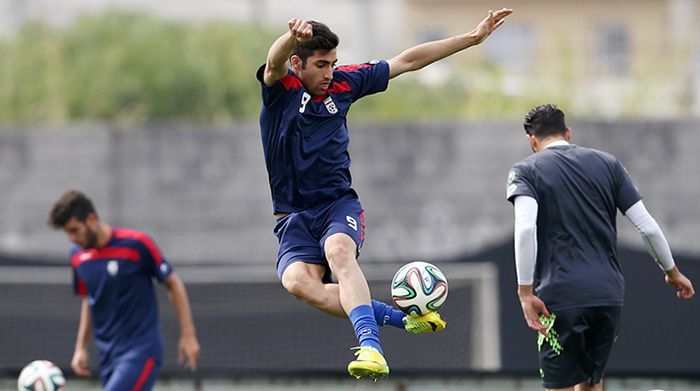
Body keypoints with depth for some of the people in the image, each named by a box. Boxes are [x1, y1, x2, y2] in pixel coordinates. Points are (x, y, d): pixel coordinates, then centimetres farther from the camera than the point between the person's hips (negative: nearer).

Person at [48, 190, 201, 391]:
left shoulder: (136, 244, -12)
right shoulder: (78, 255, 5)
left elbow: (173, 284, -3)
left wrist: (188, 335, -5)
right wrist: (81, 348, 14)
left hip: (141, 351, -6)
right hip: (108, 355, 6)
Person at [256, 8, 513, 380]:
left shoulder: (344, 83, 5)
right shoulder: (280, 86, -6)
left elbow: (407, 61, 12)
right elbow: (275, 62, -31)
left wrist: (472, 38, 12)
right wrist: (292, 37, -56)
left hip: (339, 203, 1)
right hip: (294, 217, -1)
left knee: (338, 250, -34)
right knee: (297, 280, -30)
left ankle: (370, 347, -50)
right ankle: (398, 318, -22)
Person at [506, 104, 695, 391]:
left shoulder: (525, 171, 2)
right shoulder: (607, 163, 12)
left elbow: (524, 228, -17)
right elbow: (648, 227, 8)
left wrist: (526, 292, -16)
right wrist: (672, 272, 21)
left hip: (560, 297, -4)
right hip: (609, 292, 4)